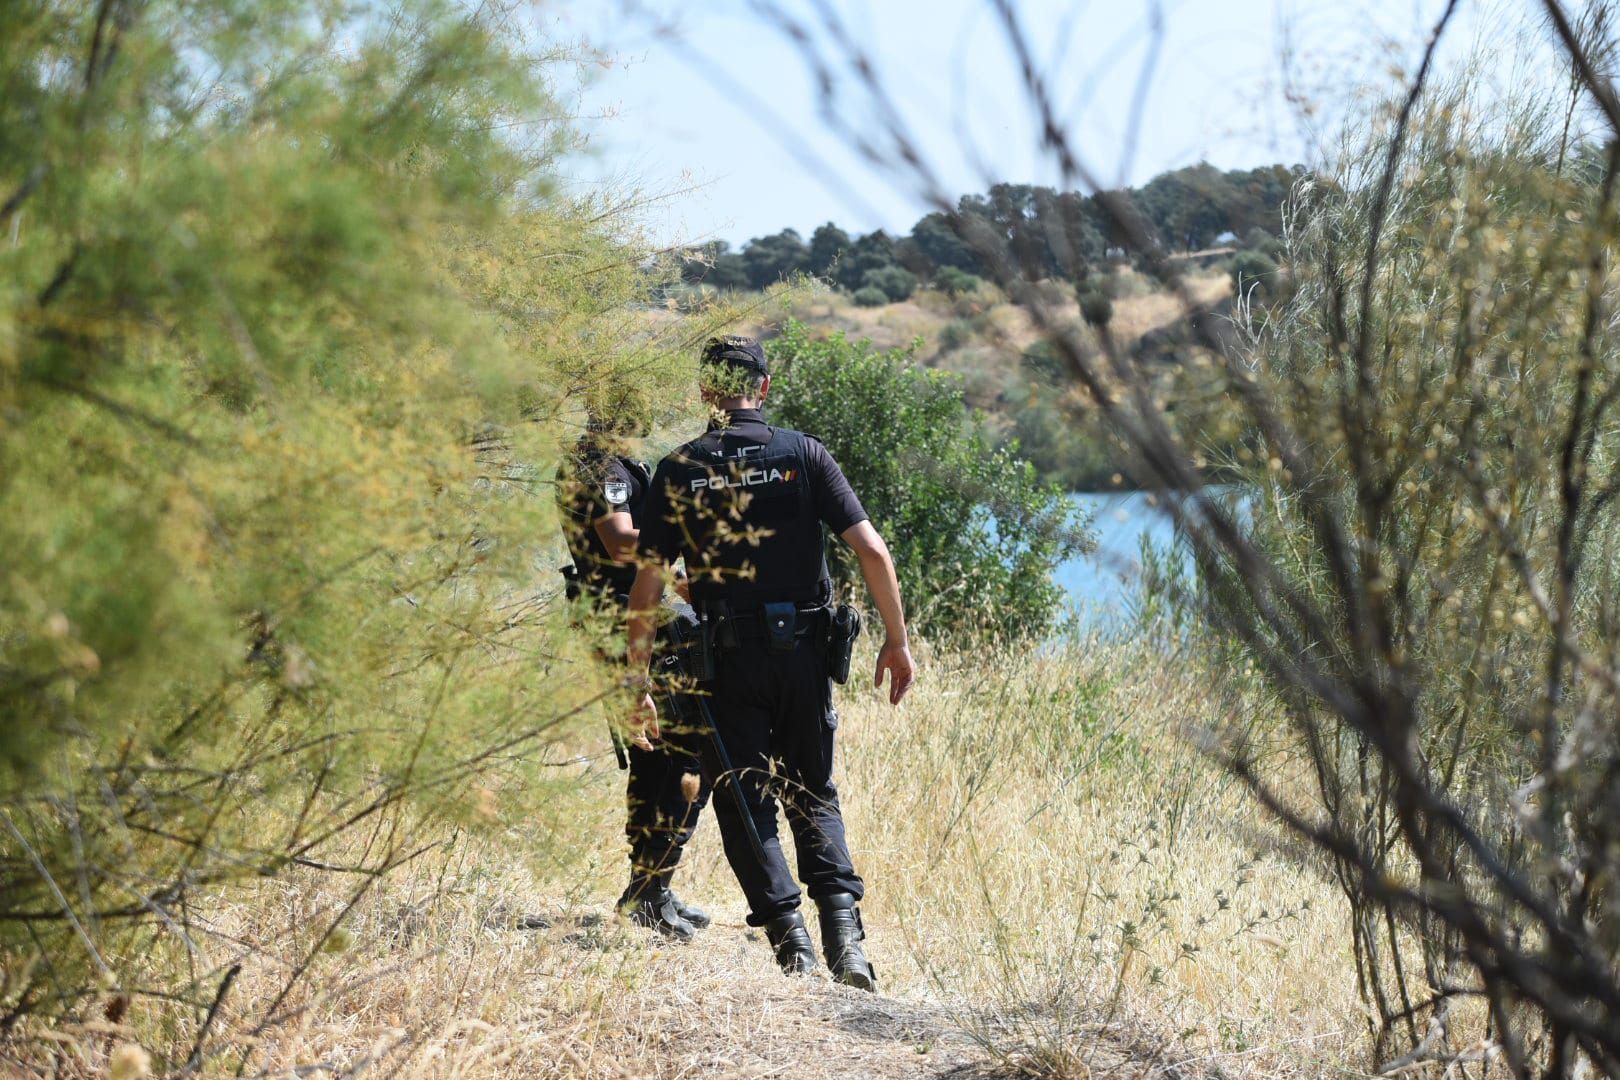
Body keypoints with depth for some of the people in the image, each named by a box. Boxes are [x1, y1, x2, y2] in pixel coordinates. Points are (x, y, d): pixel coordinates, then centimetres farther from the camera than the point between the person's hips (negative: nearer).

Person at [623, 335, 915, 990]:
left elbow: (647, 585, -3)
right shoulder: (802, 455, 0)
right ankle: (843, 929, -4)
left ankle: (789, 936, -2)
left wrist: (638, 683, 3)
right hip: (803, 652, 1)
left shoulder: (679, 470, 1)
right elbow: (872, 551, -7)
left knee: (745, 802, 10)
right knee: (813, 795, 14)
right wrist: (896, 641, 2)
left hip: (728, 659, -1)